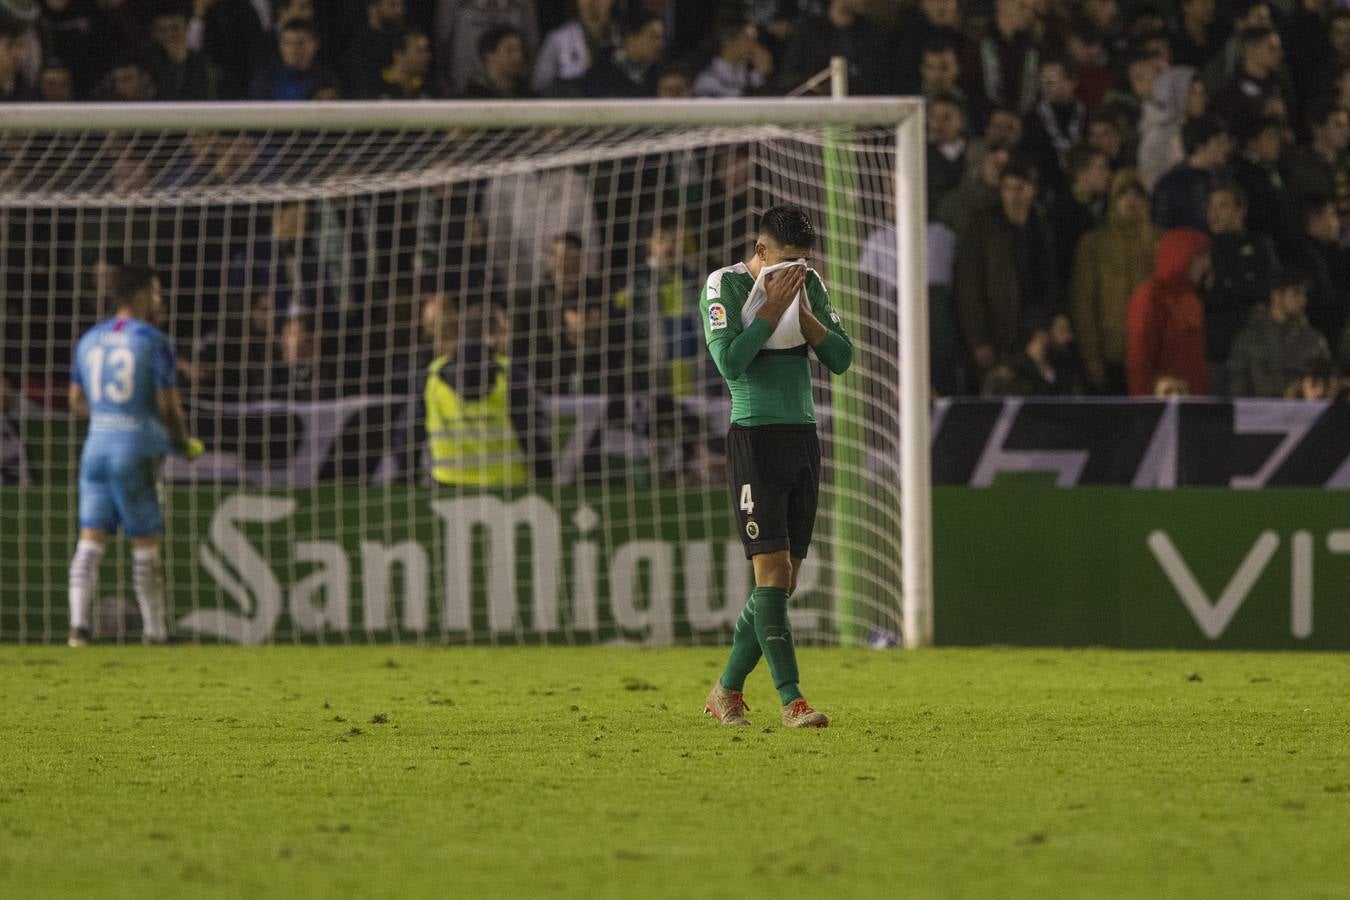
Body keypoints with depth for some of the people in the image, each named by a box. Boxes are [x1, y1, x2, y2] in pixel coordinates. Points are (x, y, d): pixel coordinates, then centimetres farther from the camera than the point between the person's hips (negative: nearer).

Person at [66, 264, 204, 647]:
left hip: (96, 444, 5)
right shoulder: (154, 341, -7)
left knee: (90, 540, 2)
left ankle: (79, 624, -11)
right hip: (137, 450, -5)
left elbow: (76, 400, 18)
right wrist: (184, 443, 8)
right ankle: (156, 633, 9)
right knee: (146, 546, 3)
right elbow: (168, 404, -9)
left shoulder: (90, 339, 11)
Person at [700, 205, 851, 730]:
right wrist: (773, 307, -15)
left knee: (784, 579, 5)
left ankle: (726, 691, 17)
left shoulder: (808, 285, 12)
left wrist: (801, 310, -7)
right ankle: (790, 700, -16)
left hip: (803, 436, 6)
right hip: (755, 436, -6)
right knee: (771, 569, -13)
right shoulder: (725, 285, -4)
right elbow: (729, 362, -16)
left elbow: (842, 360, 6)